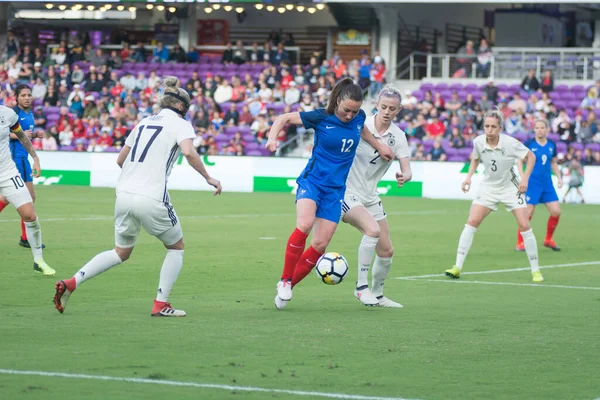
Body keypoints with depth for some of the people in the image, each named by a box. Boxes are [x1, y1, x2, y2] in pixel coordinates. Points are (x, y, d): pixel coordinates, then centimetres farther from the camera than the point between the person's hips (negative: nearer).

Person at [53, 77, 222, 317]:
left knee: (121, 252, 20)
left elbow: (120, 159, 23)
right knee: (176, 247, 16)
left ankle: (71, 283, 6)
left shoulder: (145, 122, 19)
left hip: (124, 195, 6)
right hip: (151, 198, -6)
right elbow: (189, 152, -19)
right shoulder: (179, 124, 1)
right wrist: (208, 178, -8)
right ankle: (160, 304, 12)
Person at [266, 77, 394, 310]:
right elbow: (284, 118, -3)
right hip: (312, 181, -4)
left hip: (336, 189, 4)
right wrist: (272, 138, -18)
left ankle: (286, 288, 11)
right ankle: (285, 280, -18)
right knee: (304, 225, -31)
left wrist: (379, 146, 25)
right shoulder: (321, 117, -11)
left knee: (320, 245, -4)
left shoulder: (359, 117, 0)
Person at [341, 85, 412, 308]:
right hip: (345, 192, -6)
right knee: (373, 230, -29)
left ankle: (377, 295, 30)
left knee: (386, 251, 7)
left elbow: (407, 170, -12)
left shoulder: (398, 137, -2)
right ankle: (361, 287, -19)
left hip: (370, 196, 6)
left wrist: (404, 177, -35)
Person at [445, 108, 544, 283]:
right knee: (471, 222, -10)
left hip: (510, 188, -2)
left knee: (524, 226, -9)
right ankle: (457, 267, -7)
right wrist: (469, 177, -2)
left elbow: (531, 156, -7)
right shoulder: (478, 142, -12)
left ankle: (535, 270, 4)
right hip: (488, 188, 2)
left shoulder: (510, 143, -21)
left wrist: (525, 178, -15)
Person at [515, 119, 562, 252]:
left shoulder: (552, 145, 7)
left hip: (547, 183, 5)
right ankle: (520, 242, 6)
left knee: (556, 211, -1)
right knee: (528, 213, -8)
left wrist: (559, 177, 9)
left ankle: (548, 240, 18)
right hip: (532, 183, -5)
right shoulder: (529, 144, -7)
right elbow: (520, 161, -2)